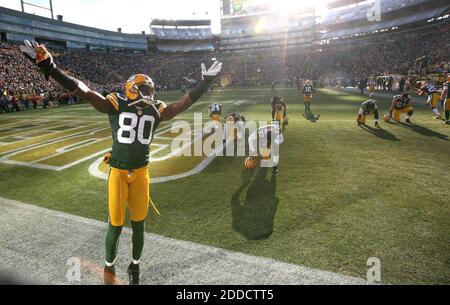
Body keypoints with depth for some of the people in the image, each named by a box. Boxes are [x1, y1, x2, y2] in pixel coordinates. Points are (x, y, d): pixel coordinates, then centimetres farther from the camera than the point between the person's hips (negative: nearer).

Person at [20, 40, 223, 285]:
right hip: (118, 173, -3)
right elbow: (84, 92, -13)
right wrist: (49, 67, -21)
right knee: (115, 226, 6)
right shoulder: (115, 105, -6)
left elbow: (185, 102, 4)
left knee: (138, 225, 13)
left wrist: (205, 82, 3)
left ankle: (135, 266, 37)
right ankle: (109, 267, 34)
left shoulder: (156, 111, 3)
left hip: (141, 173, 3)